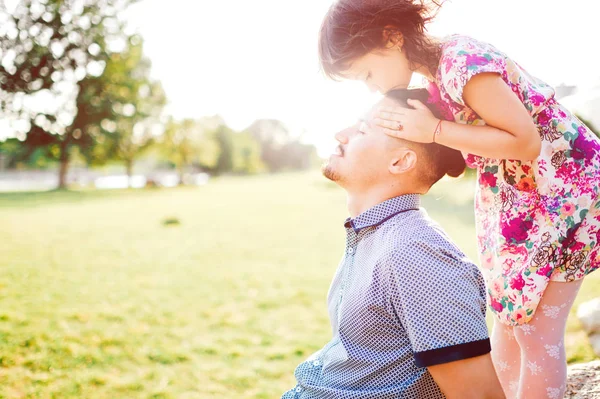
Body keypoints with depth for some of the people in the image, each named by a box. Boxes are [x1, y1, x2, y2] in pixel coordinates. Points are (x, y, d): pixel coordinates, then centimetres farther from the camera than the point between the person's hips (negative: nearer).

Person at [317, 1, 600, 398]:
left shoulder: (463, 61, -24)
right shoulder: (435, 75, 3)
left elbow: (526, 141, -25)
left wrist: (434, 131, -25)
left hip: (561, 186, -9)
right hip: (516, 197, 9)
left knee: (536, 331, -4)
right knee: (508, 324, 14)